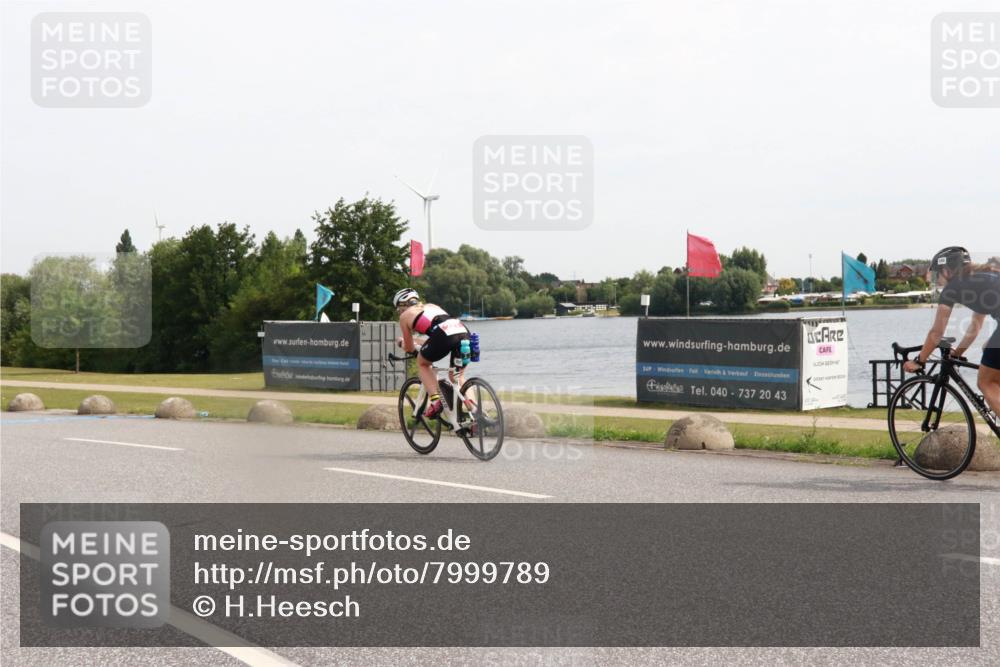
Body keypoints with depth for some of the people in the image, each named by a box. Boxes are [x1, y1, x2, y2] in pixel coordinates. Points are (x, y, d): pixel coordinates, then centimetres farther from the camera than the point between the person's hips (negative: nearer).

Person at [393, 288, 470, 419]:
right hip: (464, 332, 5)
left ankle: (435, 399, 3)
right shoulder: (432, 306, 38)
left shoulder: (405, 316, 23)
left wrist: (401, 343, 51)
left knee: (422, 363, 23)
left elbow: (409, 348, 28)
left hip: (444, 335, -5)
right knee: (457, 377, 23)